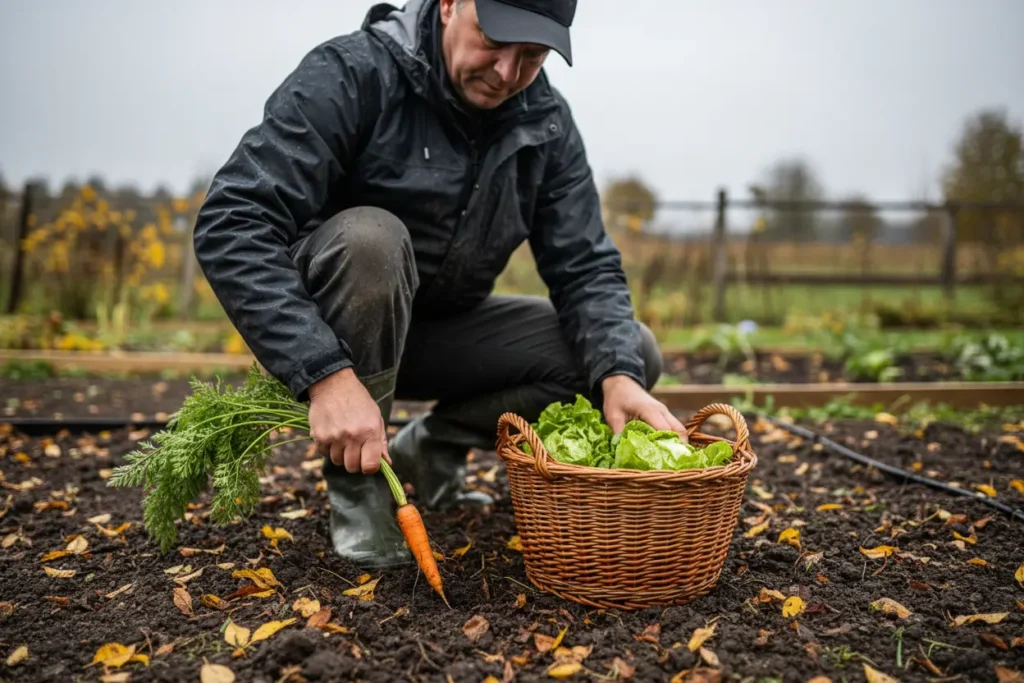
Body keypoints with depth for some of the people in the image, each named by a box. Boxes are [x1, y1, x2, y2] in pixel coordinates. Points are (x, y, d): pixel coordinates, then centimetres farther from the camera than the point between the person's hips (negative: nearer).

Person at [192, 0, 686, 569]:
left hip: (443, 331, 5)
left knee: (634, 353, -9)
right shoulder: (352, 75, -22)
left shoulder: (546, 122, -5)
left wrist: (619, 376, -27)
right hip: (327, 333, -4)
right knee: (370, 237, -37)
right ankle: (356, 486, -16)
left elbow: (586, 267, -7)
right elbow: (230, 226, -30)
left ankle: (429, 447, 4)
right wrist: (327, 375, -41)